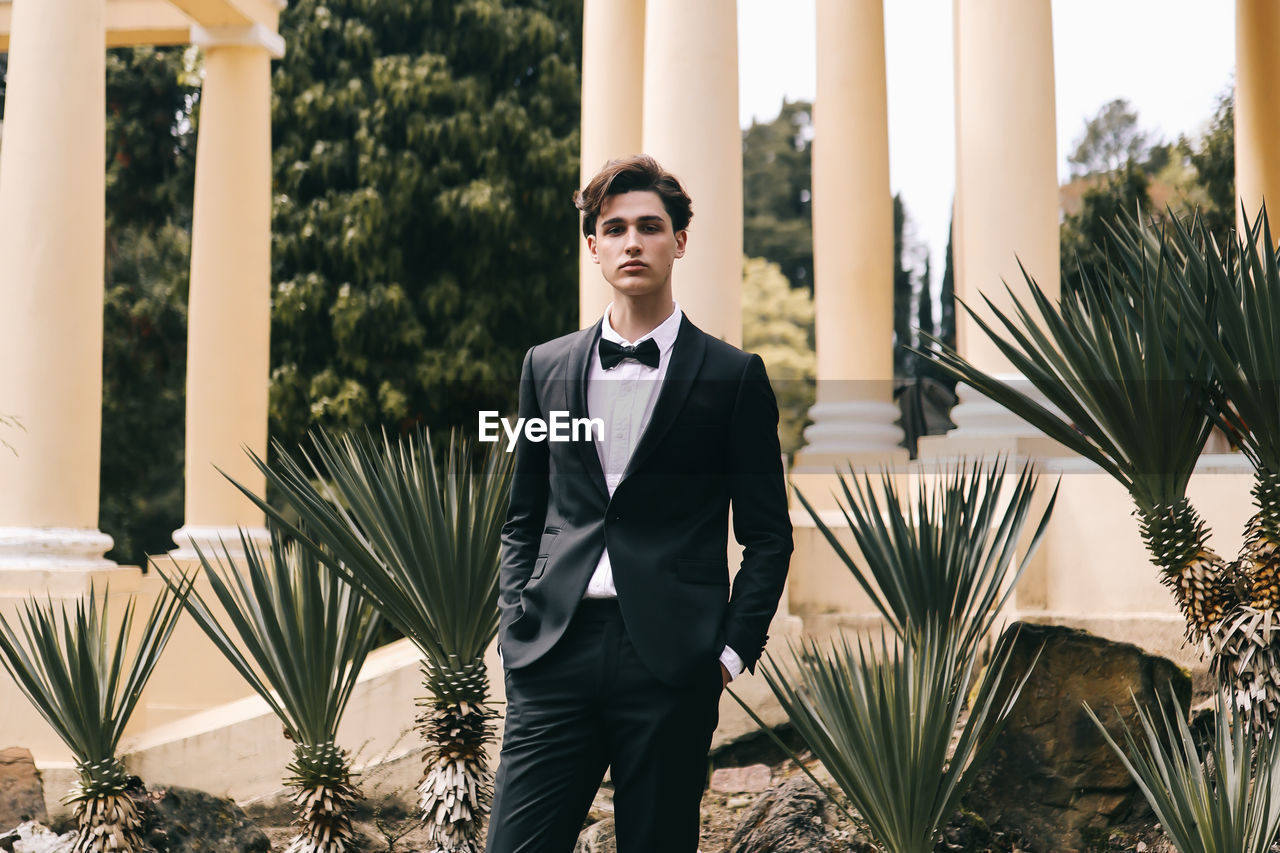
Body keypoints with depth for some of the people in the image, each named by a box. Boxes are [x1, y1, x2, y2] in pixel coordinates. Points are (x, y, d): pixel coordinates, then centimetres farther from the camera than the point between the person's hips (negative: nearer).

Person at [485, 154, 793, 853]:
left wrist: (732, 651, -4)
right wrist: (515, 624, 6)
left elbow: (767, 537, 5)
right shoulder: (546, 366, 13)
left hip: (670, 663, -2)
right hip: (554, 656, 2)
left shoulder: (733, 376, 3)